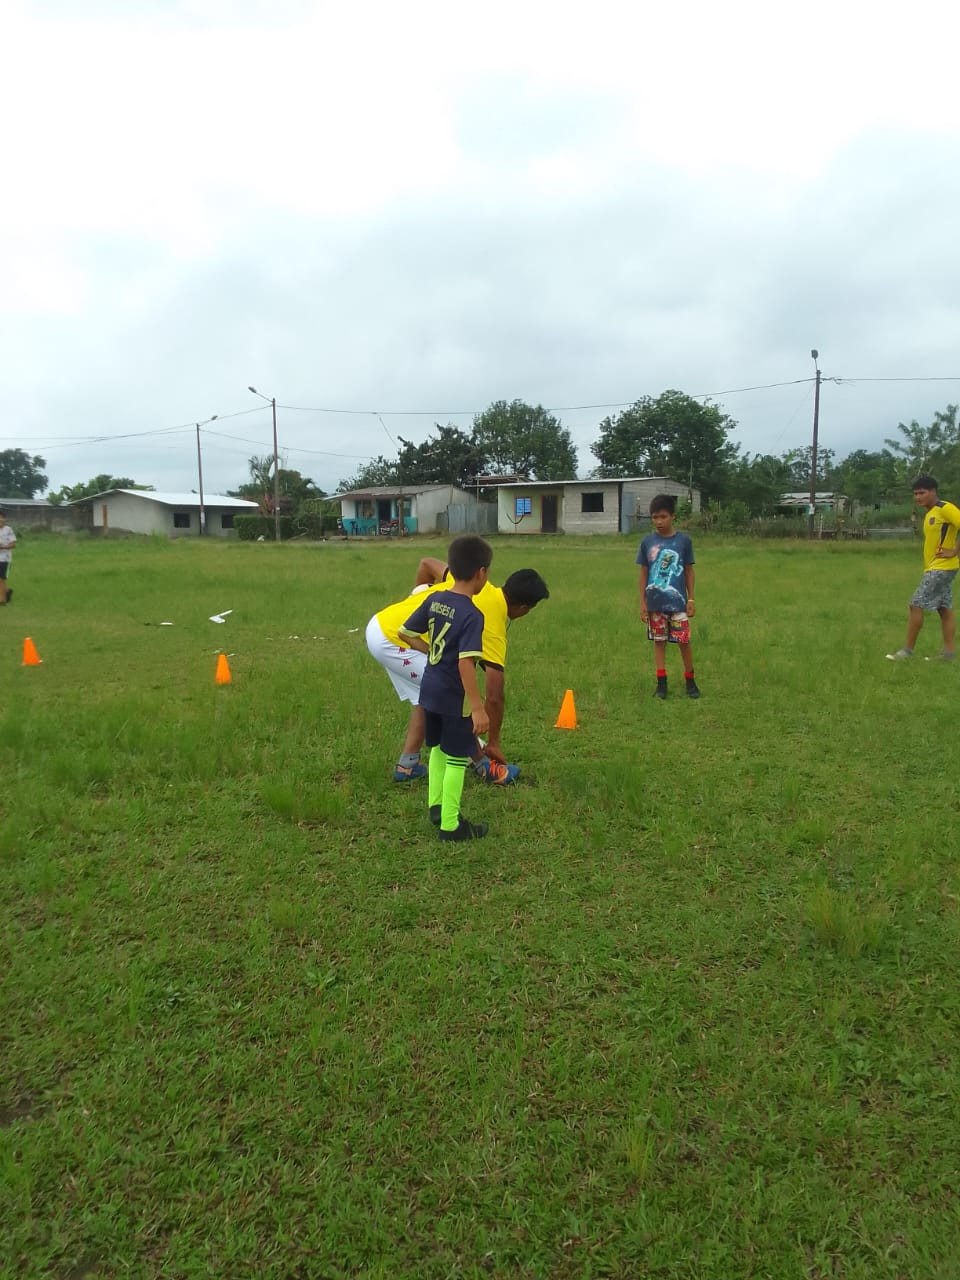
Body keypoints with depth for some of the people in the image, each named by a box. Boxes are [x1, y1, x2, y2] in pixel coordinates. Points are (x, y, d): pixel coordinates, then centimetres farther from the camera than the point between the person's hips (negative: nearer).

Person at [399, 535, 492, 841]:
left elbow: (404, 632, 6)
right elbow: (466, 664, -28)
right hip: (454, 698, -7)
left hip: (430, 690, 7)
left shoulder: (434, 599, -1)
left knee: (438, 748, 25)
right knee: (457, 759, 5)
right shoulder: (472, 615, -22)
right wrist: (478, 708, -27)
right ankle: (450, 825, 14)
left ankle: (436, 805, 38)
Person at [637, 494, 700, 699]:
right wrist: (642, 602, 1)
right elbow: (643, 573, 4)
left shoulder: (684, 540, -3)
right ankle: (661, 683, 16)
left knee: (684, 641, 2)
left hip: (678, 602, -1)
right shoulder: (647, 542, -1)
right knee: (659, 641, 8)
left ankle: (690, 681, 18)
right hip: (655, 603, 1)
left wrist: (691, 599, 0)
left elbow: (689, 570, 3)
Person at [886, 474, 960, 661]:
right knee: (944, 609, 9)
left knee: (916, 604, -10)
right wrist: (927, 566, 14)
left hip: (942, 567, -10)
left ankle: (907, 650, -5)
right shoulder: (929, 513, 14)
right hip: (933, 567, 10)